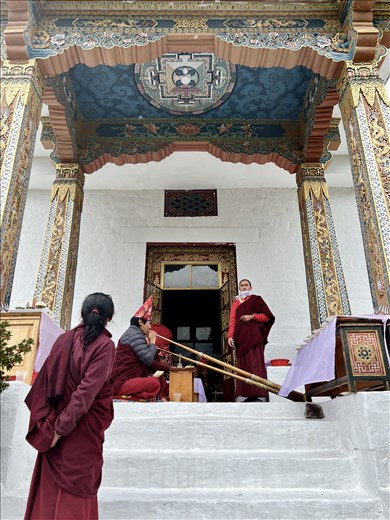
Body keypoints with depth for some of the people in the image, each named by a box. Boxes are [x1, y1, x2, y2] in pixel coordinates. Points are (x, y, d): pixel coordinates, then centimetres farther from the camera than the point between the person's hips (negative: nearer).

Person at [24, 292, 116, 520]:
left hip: (57, 419, 5)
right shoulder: (105, 345, -15)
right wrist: (63, 426, -17)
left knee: (51, 487, 18)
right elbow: (88, 389, -22)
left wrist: (42, 418, 5)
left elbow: (45, 378, 1)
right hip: (83, 427, -5)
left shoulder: (64, 339, 1)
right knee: (78, 487, 9)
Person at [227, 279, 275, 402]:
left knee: (255, 363, -13)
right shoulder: (235, 303, 23)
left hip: (254, 335, -4)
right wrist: (230, 336, -1)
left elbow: (267, 316, 4)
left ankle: (259, 394, -16)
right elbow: (232, 321, 13)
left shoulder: (256, 299, 12)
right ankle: (243, 395, -7)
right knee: (242, 364, -3)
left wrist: (252, 316, -10)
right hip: (240, 337, 4)